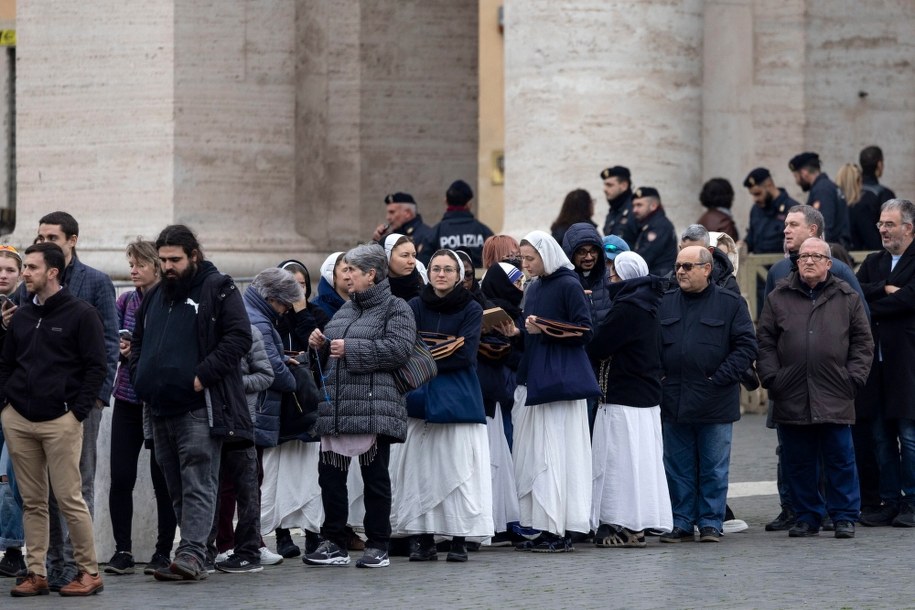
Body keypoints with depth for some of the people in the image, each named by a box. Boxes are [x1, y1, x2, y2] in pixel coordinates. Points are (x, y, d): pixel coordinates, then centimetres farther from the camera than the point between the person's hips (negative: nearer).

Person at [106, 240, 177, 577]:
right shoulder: (126, 301, 8)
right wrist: (120, 349, -9)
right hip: (128, 399, 4)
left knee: (162, 477, 2)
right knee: (121, 477, -2)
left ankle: (164, 551, 10)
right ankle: (122, 550, 6)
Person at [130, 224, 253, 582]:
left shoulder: (218, 289, -3)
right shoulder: (156, 296, 20)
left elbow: (239, 337, -12)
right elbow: (138, 341, 30)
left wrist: (203, 376, -17)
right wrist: (140, 376, 11)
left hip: (200, 407, -8)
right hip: (160, 406, 8)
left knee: (197, 485, -11)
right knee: (177, 488, 9)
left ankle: (192, 554, -18)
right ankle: (195, 552, 15)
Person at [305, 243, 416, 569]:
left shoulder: (396, 309, -1)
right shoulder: (346, 310, 22)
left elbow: (399, 348, -17)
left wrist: (350, 349, -15)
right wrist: (320, 345, 6)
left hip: (374, 408, -7)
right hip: (335, 406, 7)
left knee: (375, 478, 0)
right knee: (330, 474, 3)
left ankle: (378, 547, 7)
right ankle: (334, 544, 10)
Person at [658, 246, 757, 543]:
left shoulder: (730, 304, 1)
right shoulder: (665, 303, 11)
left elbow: (746, 345, -3)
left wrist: (722, 377, -11)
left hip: (715, 401, -3)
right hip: (674, 401, 3)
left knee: (714, 467, 3)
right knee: (678, 467, 7)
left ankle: (711, 522, 10)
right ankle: (681, 522, 14)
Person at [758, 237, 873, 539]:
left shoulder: (847, 298, 7)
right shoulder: (778, 298, 8)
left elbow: (863, 341, 9)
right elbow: (765, 342, 7)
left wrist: (854, 377, -1)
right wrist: (771, 377, -3)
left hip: (835, 398, -1)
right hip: (792, 398, 1)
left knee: (840, 459, 1)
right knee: (799, 463, 6)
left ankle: (844, 517, 10)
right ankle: (807, 516, 16)